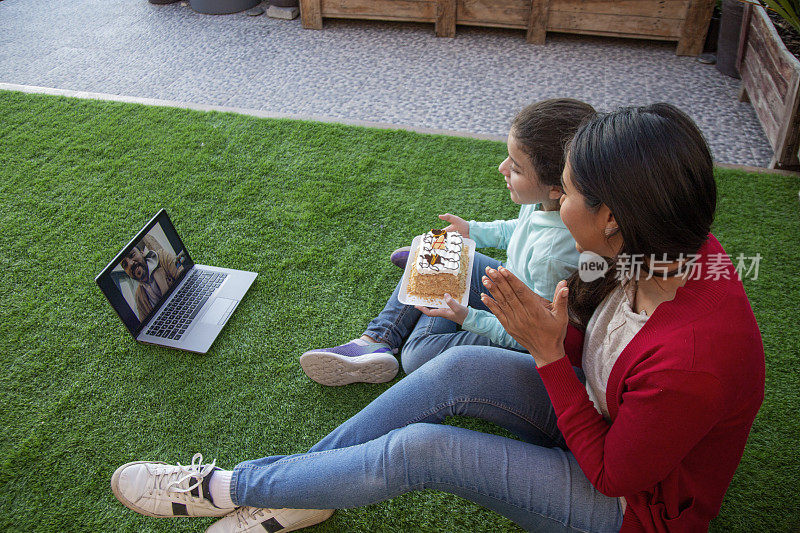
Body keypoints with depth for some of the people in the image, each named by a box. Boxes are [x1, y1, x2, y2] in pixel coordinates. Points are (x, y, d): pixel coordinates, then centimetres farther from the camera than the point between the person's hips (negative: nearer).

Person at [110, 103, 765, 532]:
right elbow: (591, 347, -1)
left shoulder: (693, 359, -38)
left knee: (420, 448, -22)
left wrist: (548, 351, -29)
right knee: (461, 369, -18)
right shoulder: (676, 247, -15)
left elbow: (615, 476, -23)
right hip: (604, 420, 7)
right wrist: (555, 332, -21)